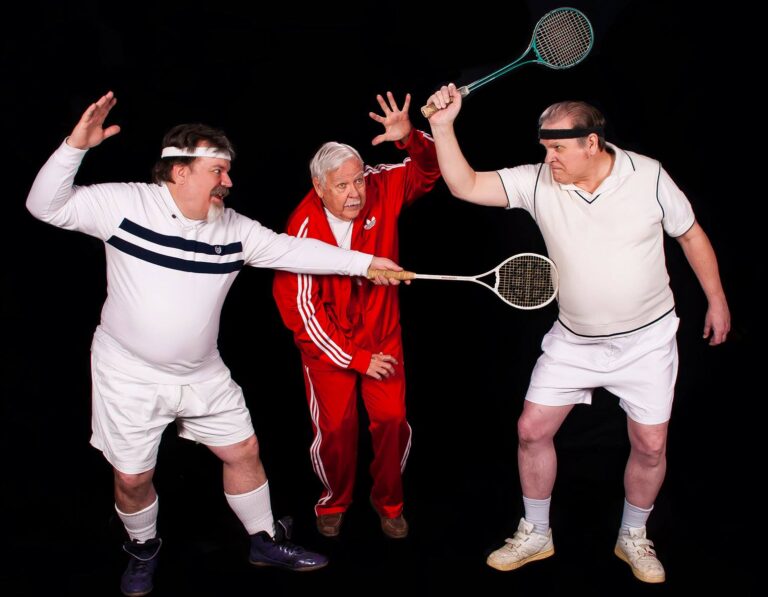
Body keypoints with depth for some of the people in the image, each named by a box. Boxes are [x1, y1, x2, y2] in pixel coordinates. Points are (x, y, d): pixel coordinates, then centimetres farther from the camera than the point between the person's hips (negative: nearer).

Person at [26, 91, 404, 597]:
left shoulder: (234, 229, -3)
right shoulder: (122, 203, -13)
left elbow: (293, 250, 0)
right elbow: (47, 207, -12)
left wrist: (365, 262, -3)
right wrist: (76, 147, -27)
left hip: (203, 374, 4)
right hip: (130, 375, -3)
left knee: (244, 451, 10)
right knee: (132, 477, 7)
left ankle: (266, 541, 33)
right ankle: (143, 548, 38)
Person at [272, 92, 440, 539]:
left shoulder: (381, 189, -14)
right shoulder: (305, 230, -23)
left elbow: (429, 171, -4)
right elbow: (300, 307, -20)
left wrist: (411, 138, -29)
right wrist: (355, 359, -18)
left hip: (383, 336, 3)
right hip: (328, 344, -2)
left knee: (392, 420, -2)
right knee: (336, 427, 0)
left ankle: (389, 502, 24)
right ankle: (334, 502, 30)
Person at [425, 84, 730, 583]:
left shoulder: (648, 175, -13)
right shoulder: (537, 182, -11)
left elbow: (691, 233, 0)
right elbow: (466, 186, -16)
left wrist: (717, 300, 5)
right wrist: (443, 126, -28)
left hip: (646, 339, -1)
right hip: (574, 340, 2)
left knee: (651, 445, 4)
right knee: (532, 430, 2)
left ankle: (633, 538, 31)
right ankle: (536, 535, 24)